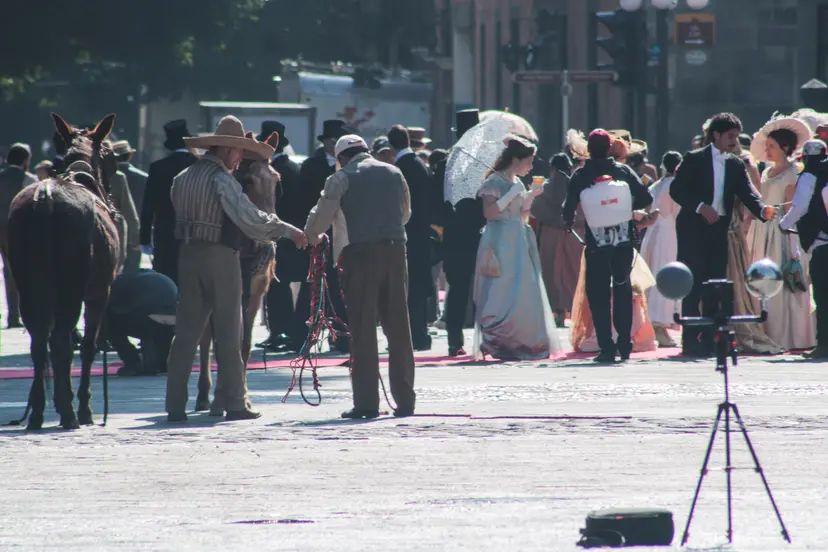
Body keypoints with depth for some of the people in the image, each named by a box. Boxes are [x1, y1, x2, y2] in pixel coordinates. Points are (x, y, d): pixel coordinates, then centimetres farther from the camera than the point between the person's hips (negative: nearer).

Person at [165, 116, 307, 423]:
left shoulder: (182, 179, 10)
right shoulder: (222, 179, -12)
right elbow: (249, 218, -17)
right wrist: (288, 231, -11)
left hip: (188, 256, 6)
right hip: (220, 257, -6)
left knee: (186, 332, 7)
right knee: (228, 335, 1)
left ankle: (175, 406, 3)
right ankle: (235, 404, 3)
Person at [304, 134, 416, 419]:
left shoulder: (341, 178, -1)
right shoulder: (394, 173, 13)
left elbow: (322, 215, -2)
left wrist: (311, 235, 19)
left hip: (359, 252, -4)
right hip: (394, 248, 4)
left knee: (362, 329, -2)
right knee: (398, 326, 9)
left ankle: (366, 402, -5)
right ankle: (405, 399, 9)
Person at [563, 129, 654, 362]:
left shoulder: (580, 177, -5)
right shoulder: (623, 171, -1)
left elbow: (568, 210, -5)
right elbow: (645, 198, -3)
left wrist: (569, 221, 17)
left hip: (596, 245, -2)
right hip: (624, 242, 2)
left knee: (598, 294, 4)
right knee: (623, 290, 15)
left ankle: (607, 347, -3)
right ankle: (624, 344, 12)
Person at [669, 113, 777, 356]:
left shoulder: (736, 165, 11)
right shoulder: (694, 160, -2)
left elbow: (747, 194, 1)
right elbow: (676, 189, -8)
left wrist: (763, 209, -19)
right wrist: (701, 207, -19)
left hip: (719, 229, 5)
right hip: (693, 229, -5)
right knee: (693, 286, -6)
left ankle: (709, 340, 7)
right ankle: (690, 341, -5)